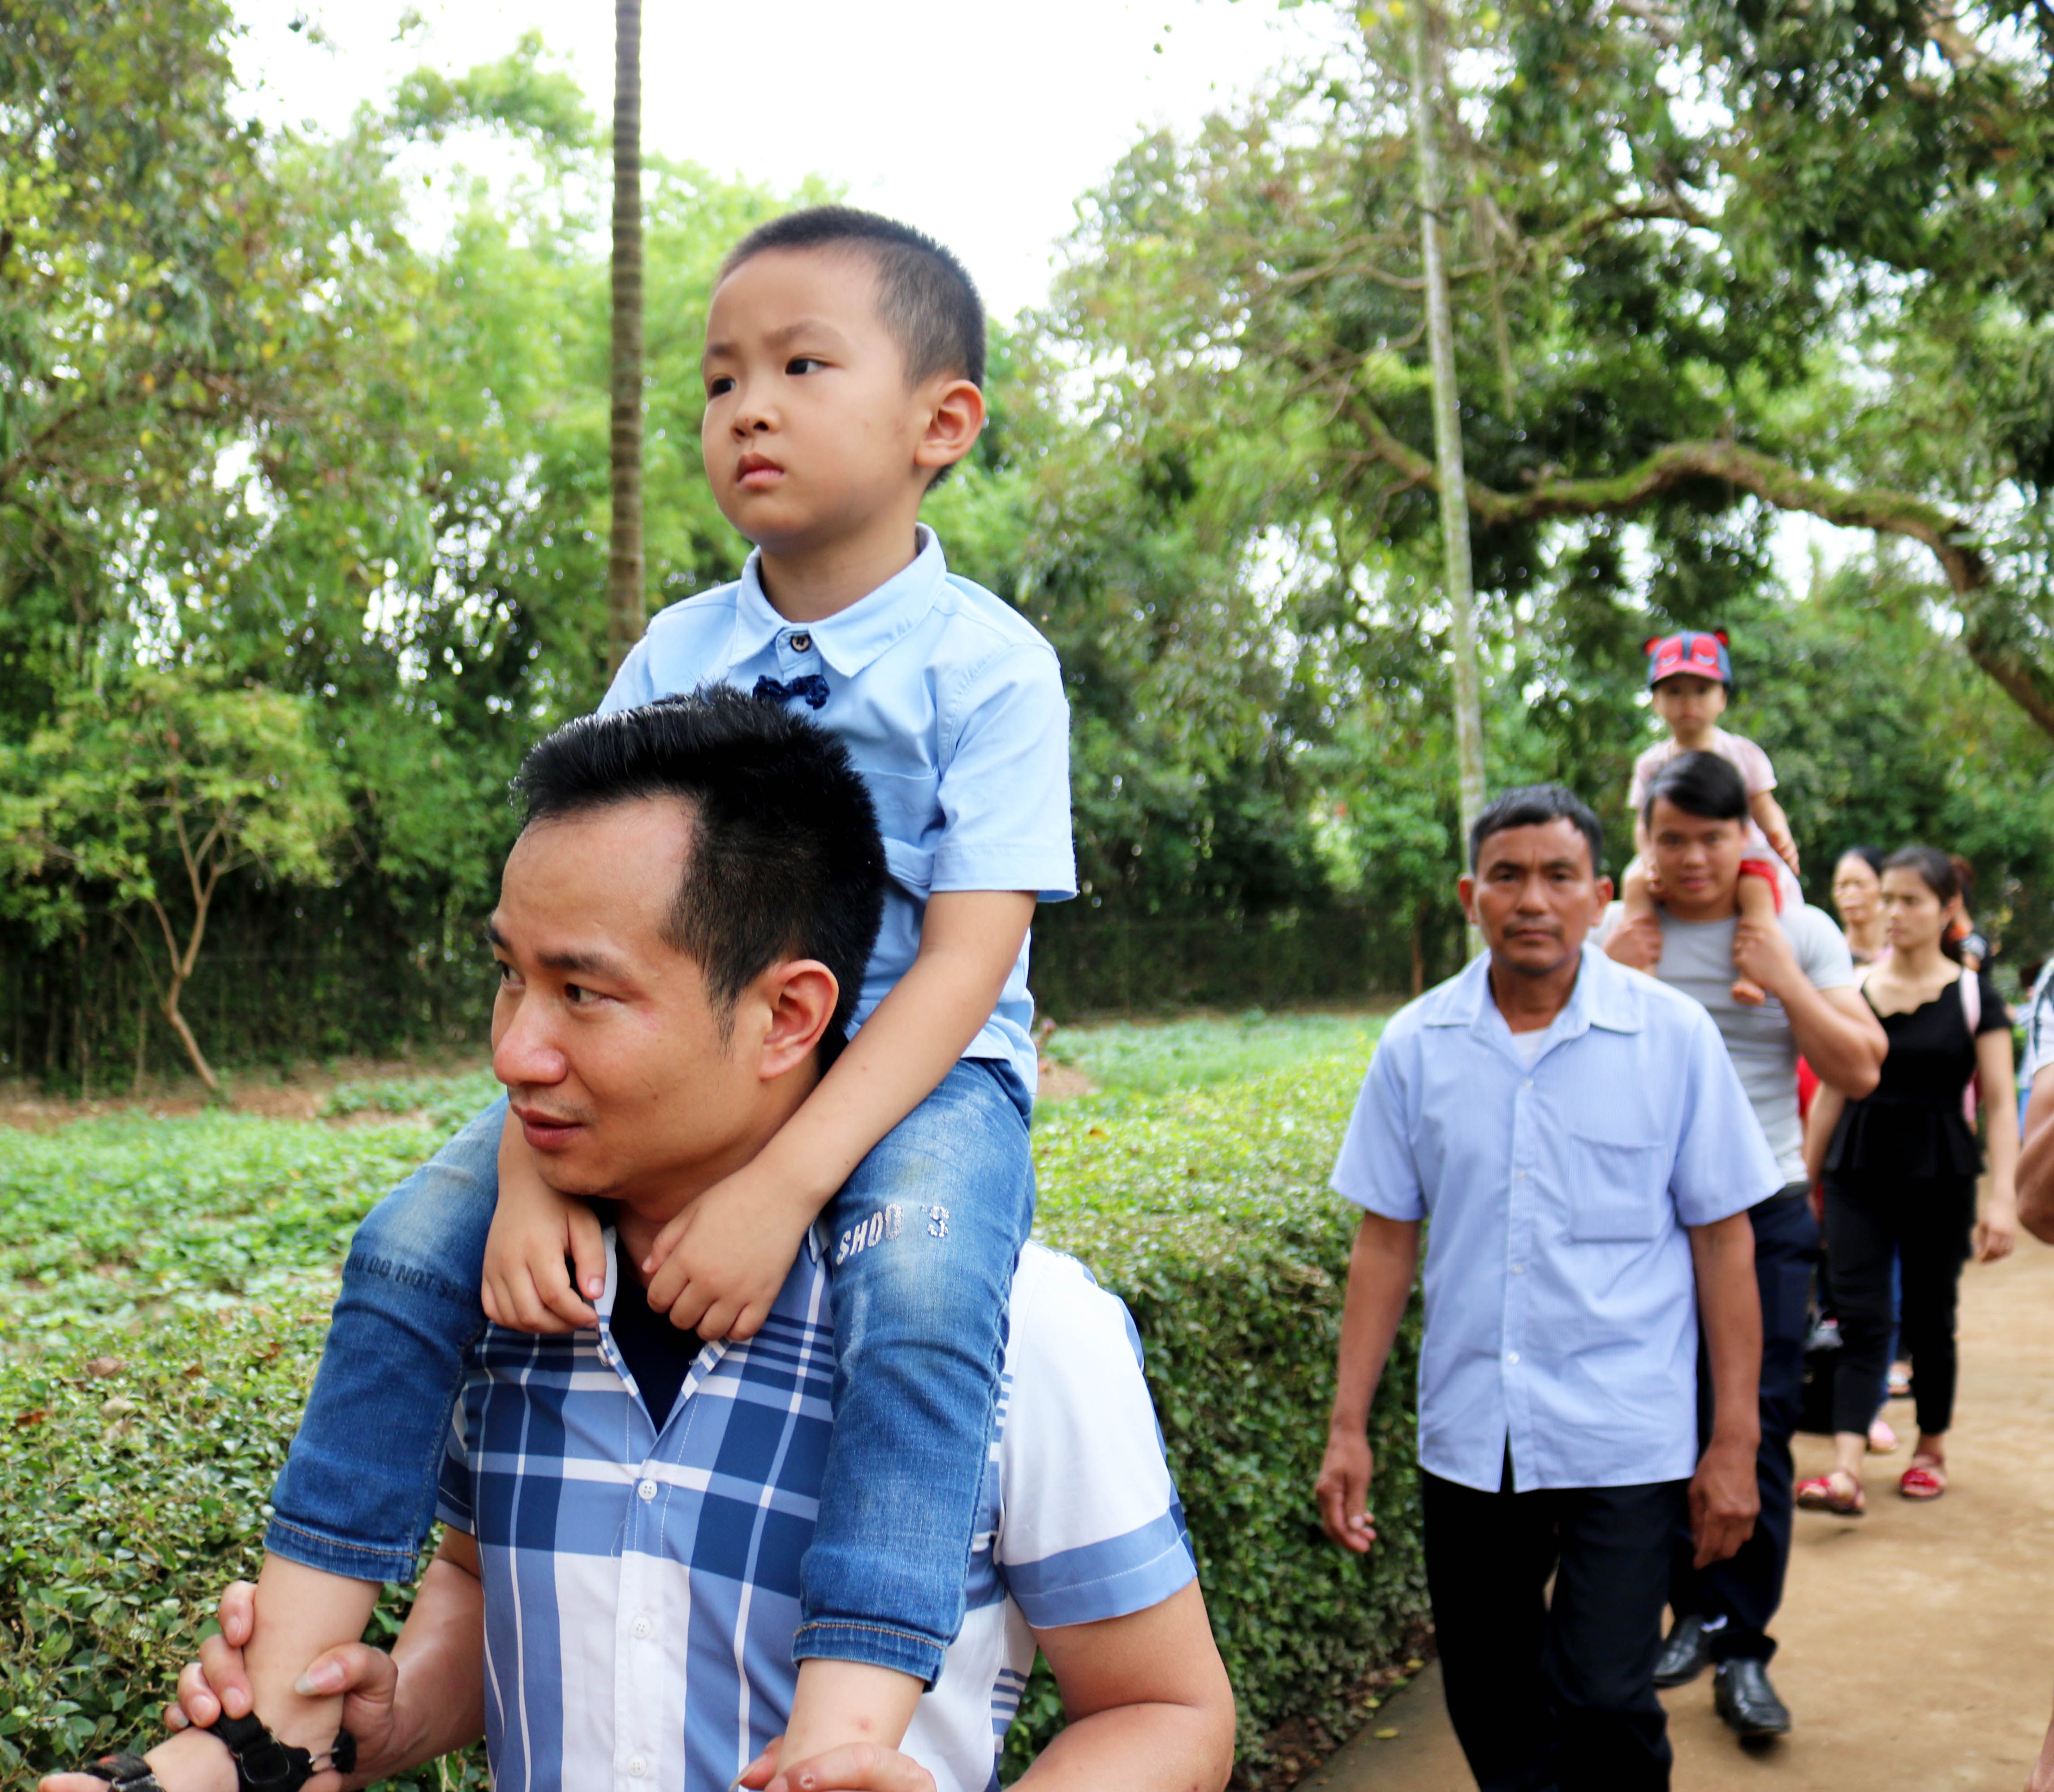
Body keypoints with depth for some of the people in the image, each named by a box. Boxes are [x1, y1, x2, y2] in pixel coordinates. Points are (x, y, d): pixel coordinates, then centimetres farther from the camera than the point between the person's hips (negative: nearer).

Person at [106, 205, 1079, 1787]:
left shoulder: (988, 664, -10)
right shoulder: (674, 657, 3)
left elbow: (966, 959, -17)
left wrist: (783, 1186, -28)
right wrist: (536, 1166, -19)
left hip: (918, 1071, -4)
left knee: (922, 1295, -37)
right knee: (413, 1246, -11)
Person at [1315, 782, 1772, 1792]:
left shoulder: (1672, 1036, -4)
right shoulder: (1417, 1046, 1)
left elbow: (1722, 1241, -1)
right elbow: (1386, 1241, 6)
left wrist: (1734, 1443, -3)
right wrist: (1348, 1427, 4)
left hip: (1624, 1436, -2)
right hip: (1467, 1437, 3)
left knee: (1603, 1704, -9)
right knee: (1487, 1703, 12)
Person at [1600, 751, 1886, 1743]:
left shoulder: (1802, 933, 2)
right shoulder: (1614, 934, 2)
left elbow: (1861, 1071, -2)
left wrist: (1785, 981, -12)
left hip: (1765, 1216, -1)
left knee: (1756, 1434, -2)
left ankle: (1742, 1651, 9)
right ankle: (1697, 1612, 25)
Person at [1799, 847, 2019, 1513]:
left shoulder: (1973, 995, -2)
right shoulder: (1854, 989, 3)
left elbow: (1999, 1105, -5)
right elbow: (1830, 1094, 9)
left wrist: (2004, 1197, -14)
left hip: (1939, 1177, -1)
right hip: (1857, 1174, 1)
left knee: (1930, 1318, 10)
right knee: (1861, 1318, -7)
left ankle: (1932, 1450, 30)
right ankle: (1846, 1471, -14)